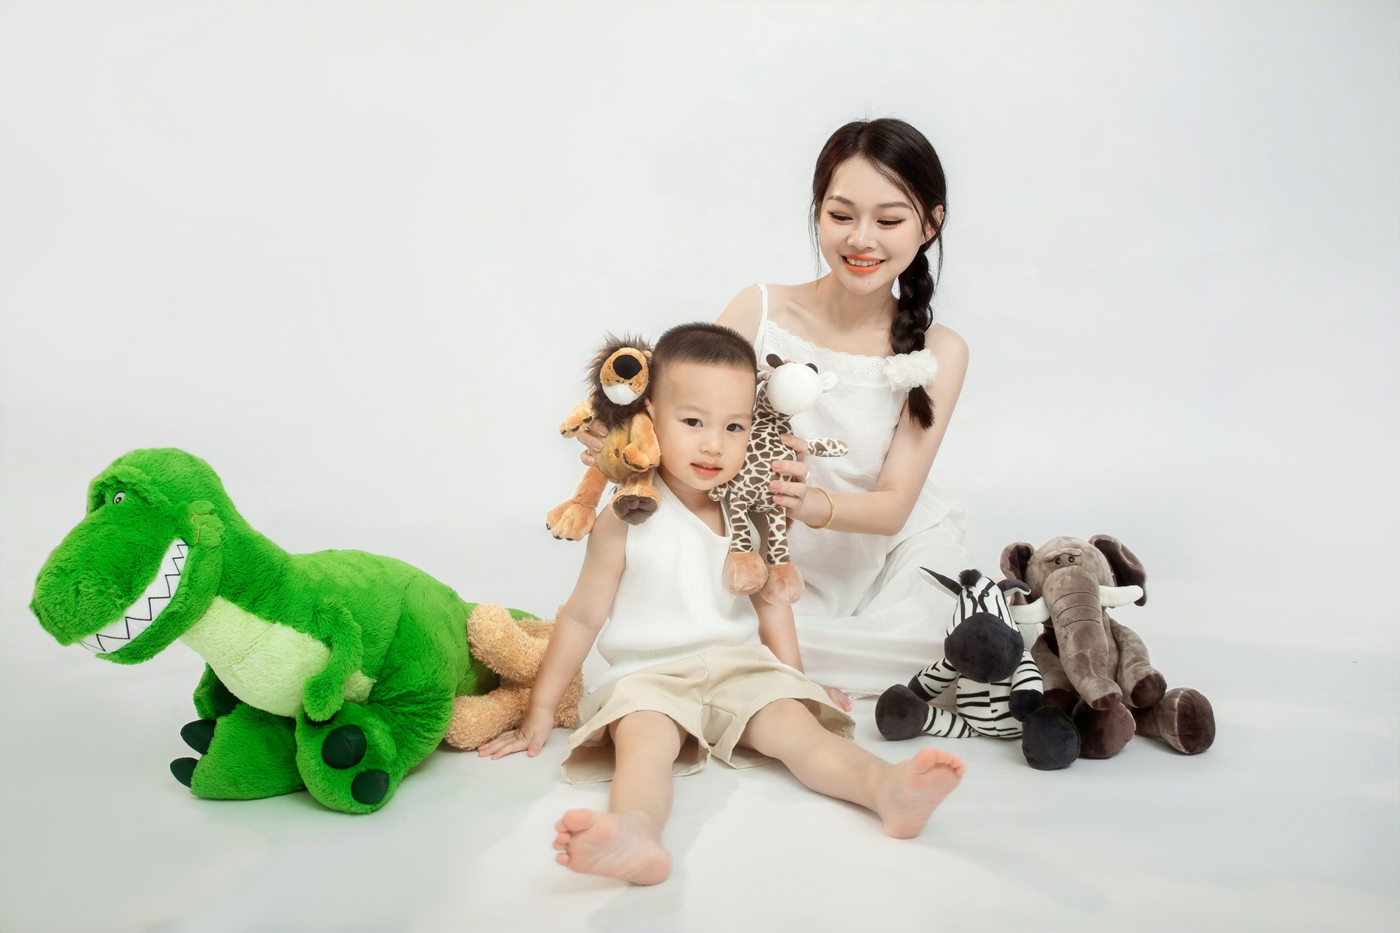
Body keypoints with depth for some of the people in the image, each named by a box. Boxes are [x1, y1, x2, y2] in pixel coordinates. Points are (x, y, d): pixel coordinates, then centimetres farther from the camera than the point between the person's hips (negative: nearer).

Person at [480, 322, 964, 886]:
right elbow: (582, 617, -2)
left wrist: (794, 682, 10)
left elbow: (771, 603, 16)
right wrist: (540, 713, 1)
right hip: (649, 677, -3)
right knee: (645, 740, -33)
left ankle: (886, 786, -45)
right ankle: (635, 831, -61)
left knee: (797, 724, -22)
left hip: (740, 668, 4)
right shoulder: (627, 522, -6)